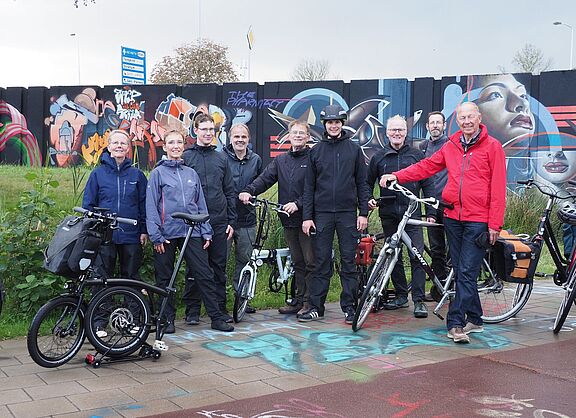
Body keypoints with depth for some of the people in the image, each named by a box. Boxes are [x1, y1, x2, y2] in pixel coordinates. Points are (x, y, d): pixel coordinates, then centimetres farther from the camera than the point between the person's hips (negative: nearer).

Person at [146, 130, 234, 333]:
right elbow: (151, 206, -3)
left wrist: (206, 232, 8)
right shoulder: (158, 173, 2)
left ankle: (217, 318, 5)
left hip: (192, 232, 3)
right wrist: (156, 236, -11)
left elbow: (201, 205, 15)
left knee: (205, 275, 0)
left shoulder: (191, 173, 14)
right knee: (165, 279, 6)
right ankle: (168, 319, 17)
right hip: (167, 234, -3)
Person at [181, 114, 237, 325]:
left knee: (219, 268, 7)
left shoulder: (221, 158, 12)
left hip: (219, 223, 3)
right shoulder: (185, 157, 1)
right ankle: (192, 310, 12)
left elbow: (229, 192, 13)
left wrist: (231, 221, 7)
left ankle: (220, 308, 16)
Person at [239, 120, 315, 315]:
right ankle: (298, 300, 20)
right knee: (297, 262, 13)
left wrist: (298, 203, -21)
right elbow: (265, 178, 4)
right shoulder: (280, 160, 15)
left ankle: (309, 302, 5)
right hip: (289, 220, 6)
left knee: (310, 262, -1)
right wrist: (248, 191, -13)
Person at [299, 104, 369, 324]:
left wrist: (363, 213, -1)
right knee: (322, 262, 3)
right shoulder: (316, 151, 8)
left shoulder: (354, 149, 7)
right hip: (322, 213, 1)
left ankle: (349, 307, 10)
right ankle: (315, 306, 9)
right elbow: (309, 186, 7)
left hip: (348, 214, 0)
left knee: (348, 261, 3)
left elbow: (362, 183, 6)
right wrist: (307, 216, 1)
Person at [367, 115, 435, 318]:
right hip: (388, 214, 2)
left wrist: (431, 212, 1)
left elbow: (427, 185, 7)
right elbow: (368, 182, 19)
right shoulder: (379, 157, 10)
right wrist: (368, 199, -1)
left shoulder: (417, 155, 7)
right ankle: (401, 295, 18)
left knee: (417, 256, -8)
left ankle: (419, 300, -4)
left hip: (412, 213, -2)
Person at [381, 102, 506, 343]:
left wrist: (495, 224, -10)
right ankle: (474, 320, 20)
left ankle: (456, 323, -6)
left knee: (467, 272, -8)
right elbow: (426, 167, 15)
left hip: (478, 220, -5)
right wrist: (396, 176, 2)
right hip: (453, 217, 5)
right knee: (460, 271, 10)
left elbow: (498, 187, -5)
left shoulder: (492, 146, -2)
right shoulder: (451, 146, 13)